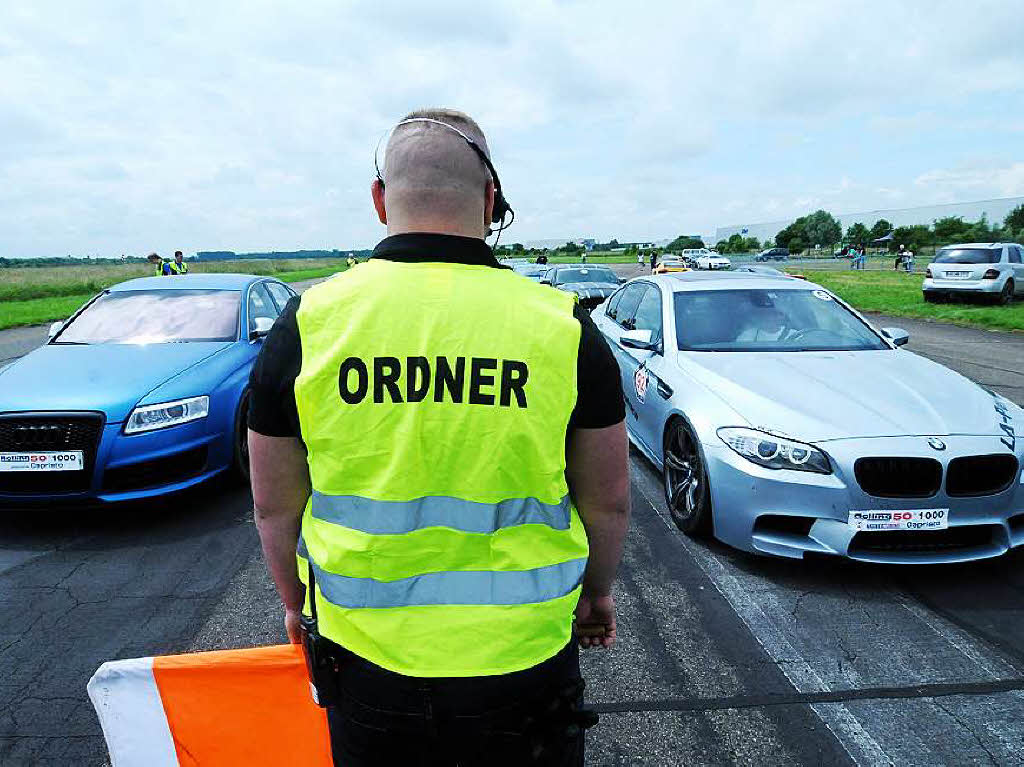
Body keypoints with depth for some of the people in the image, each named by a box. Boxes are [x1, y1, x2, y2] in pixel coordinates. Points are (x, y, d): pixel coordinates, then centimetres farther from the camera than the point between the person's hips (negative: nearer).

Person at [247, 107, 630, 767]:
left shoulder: (306, 323, -10)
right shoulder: (565, 326, -12)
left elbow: (275, 507, -1)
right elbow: (609, 502, -3)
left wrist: (296, 603, 17)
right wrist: (597, 590, 16)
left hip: (367, 661, 1)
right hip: (528, 663, 0)